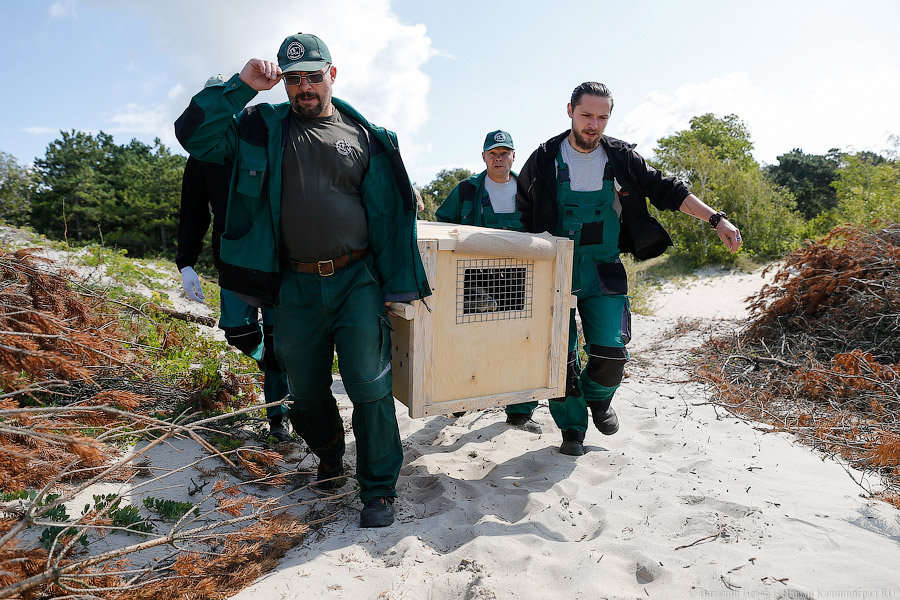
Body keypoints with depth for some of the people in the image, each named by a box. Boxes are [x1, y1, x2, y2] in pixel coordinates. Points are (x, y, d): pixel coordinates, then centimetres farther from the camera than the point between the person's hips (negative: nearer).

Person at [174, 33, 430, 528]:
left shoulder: (365, 136, 7)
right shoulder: (264, 129, 9)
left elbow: (389, 214, 7)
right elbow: (193, 134, 0)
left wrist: (394, 283, 2)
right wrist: (240, 86, -8)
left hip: (356, 280, -1)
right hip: (296, 286, 2)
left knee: (369, 385, -6)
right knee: (305, 393, 13)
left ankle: (379, 488, 12)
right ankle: (330, 456, 42)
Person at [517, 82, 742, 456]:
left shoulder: (621, 157, 3)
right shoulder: (544, 159, 0)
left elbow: (667, 191, 7)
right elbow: (523, 213, 8)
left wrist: (716, 220, -1)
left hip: (603, 271, 1)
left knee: (610, 352, -9)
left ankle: (598, 399, 26)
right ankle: (572, 428, 21)